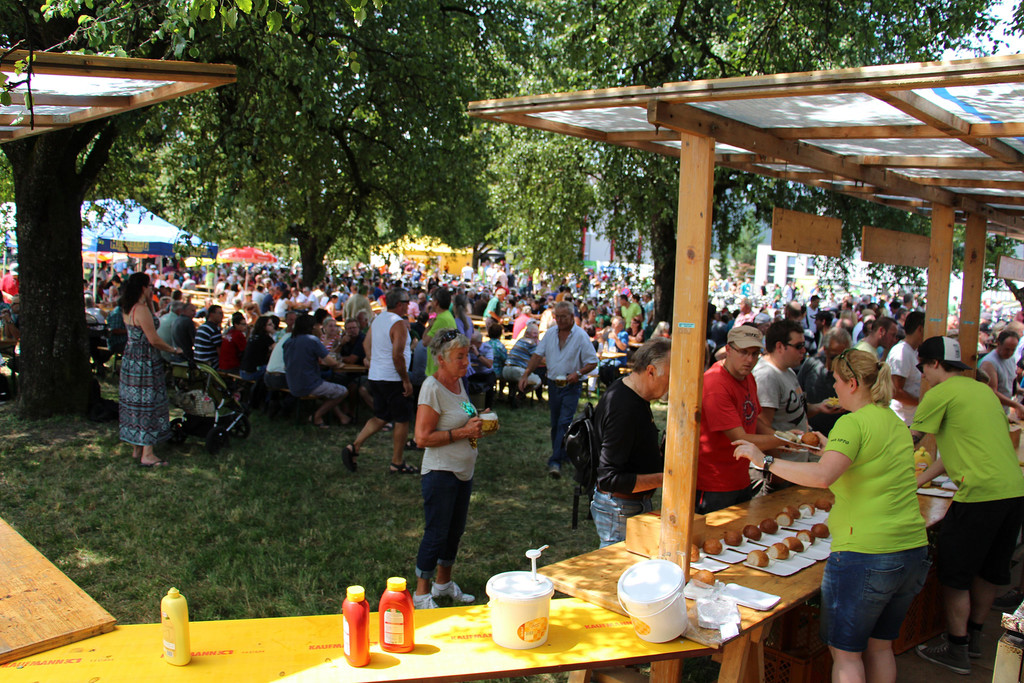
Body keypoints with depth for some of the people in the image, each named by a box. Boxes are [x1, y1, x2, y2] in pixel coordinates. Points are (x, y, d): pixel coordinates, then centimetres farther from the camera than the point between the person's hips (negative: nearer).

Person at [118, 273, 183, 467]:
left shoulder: (127, 309, 9)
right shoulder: (141, 310, -20)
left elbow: (150, 323, 19)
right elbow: (154, 340, -20)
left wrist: (150, 303, 11)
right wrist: (174, 350, -8)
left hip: (131, 360, 10)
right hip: (145, 363, -10)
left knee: (134, 403, 14)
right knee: (148, 404, -4)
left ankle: (136, 449, 24)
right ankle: (147, 455, -2)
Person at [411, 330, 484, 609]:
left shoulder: (459, 382, 9)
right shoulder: (432, 388, -19)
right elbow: (422, 438, -23)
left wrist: (476, 427, 5)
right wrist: (463, 432, -21)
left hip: (464, 471, 9)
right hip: (440, 473, -9)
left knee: (455, 530, 18)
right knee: (436, 534, 1)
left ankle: (444, 583, 35)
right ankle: (421, 594, 16)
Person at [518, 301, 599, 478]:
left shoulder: (581, 336, -10)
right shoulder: (550, 333, 4)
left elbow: (592, 362, -7)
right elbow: (538, 355, 7)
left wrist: (578, 373, -23)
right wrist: (526, 375, -4)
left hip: (571, 386, -5)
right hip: (553, 385, 5)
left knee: (564, 422, -13)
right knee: (555, 423, 12)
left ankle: (555, 462, -14)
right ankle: (562, 455, 28)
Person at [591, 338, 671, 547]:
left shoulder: (634, 396, 5)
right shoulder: (623, 409, -27)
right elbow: (609, 479, -27)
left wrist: (660, 457, 4)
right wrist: (663, 478, -22)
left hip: (636, 504, 10)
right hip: (619, 512, -10)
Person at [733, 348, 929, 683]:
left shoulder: (853, 423, -14)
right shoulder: (897, 423, 12)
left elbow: (821, 476, -29)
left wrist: (765, 460, -21)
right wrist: (829, 446, 35)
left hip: (865, 554, -8)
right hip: (914, 551, 8)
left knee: (845, 652, 6)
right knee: (880, 647, 21)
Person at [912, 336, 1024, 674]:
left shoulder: (940, 394, -6)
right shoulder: (983, 389, 18)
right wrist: (919, 480, 26)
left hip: (980, 492, -8)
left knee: (954, 573, 5)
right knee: (989, 570, 20)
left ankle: (957, 651, 13)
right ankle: (974, 637, 34)